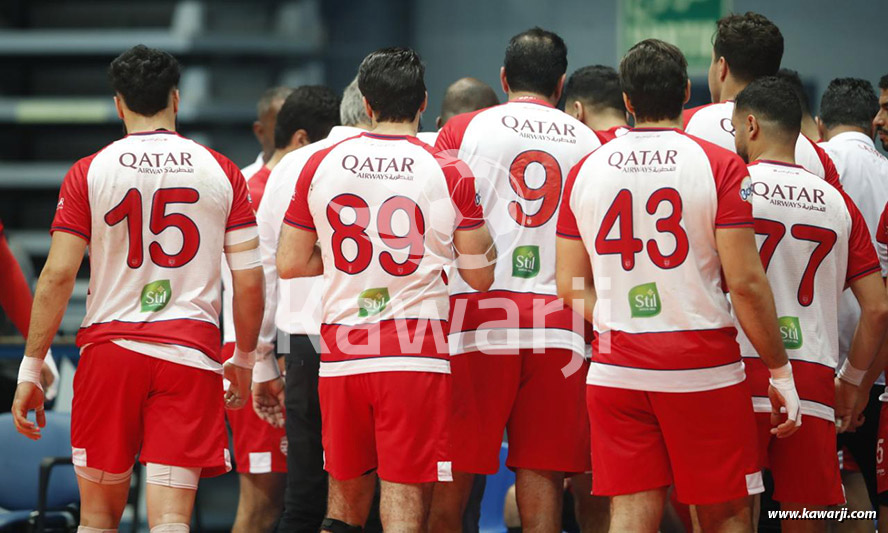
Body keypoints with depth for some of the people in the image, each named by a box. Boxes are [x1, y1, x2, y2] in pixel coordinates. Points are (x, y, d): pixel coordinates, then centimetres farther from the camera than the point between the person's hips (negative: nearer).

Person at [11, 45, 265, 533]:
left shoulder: (88, 173, 1)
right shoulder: (222, 173, 4)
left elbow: (57, 277, -4)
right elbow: (249, 282, 4)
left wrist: (30, 369, 1)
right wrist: (243, 359, 18)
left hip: (109, 347, 0)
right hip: (191, 355, 0)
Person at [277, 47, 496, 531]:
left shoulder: (320, 165, 4)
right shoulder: (449, 173, -3)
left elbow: (289, 264, 8)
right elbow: (480, 277, 0)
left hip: (341, 353, 3)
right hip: (416, 354, -3)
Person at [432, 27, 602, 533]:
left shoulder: (463, 130, 4)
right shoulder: (588, 141, 11)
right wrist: (593, 332, 19)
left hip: (478, 316, -2)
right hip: (560, 325, 2)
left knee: (452, 479, 3)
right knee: (543, 476, 2)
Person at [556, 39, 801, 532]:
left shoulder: (585, 171, 6)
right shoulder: (720, 166, -6)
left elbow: (569, 286, 6)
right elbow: (745, 282, -11)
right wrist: (781, 371, -3)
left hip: (615, 368, 3)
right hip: (703, 364, -3)